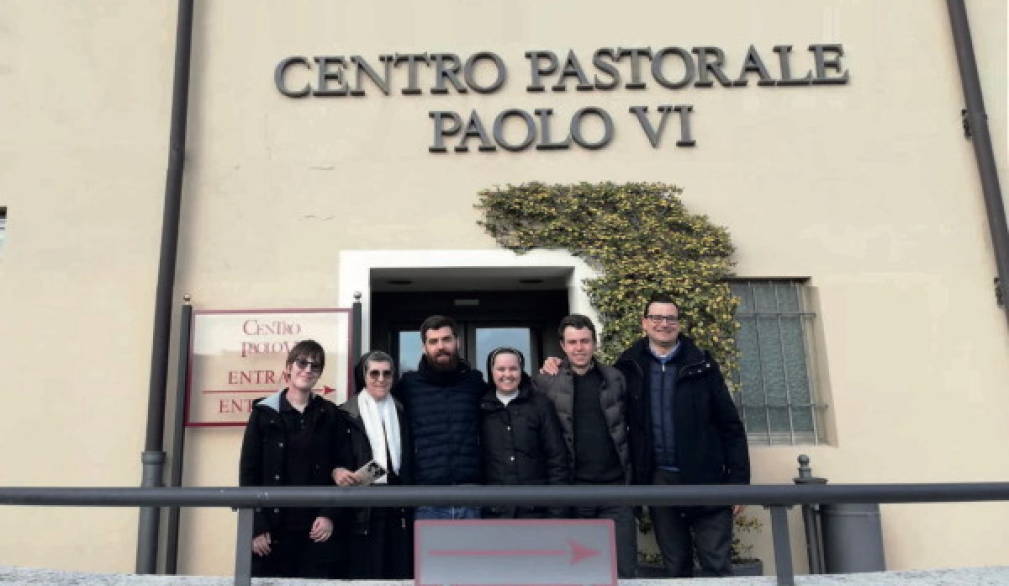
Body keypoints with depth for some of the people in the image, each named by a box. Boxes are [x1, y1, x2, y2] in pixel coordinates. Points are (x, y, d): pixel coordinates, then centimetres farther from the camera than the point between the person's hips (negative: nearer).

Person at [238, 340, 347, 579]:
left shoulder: (330, 415, 8)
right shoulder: (264, 413, 3)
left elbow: (338, 469, 6)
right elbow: (248, 471, 1)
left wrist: (330, 516, -6)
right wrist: (256, 527, -6)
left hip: (317, 530, 1)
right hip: (272, 528, -1)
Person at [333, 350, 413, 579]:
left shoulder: (401, 413, 14)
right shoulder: (346, 414, 3)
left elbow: (409, 461, 14)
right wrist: (337, 471, -21)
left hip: (399, 507, 3)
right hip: (362, 508, -3)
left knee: (399, 573, 1)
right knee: (363, 574, -3)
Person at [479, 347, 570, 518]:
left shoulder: (541, 405, 1)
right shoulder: (481, 408, 5)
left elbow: (558, 459, 0)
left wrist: (557, 510, -4)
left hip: (536, 509, -1)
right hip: (494, 511, 1)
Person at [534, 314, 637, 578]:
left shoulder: (615, 378, 6)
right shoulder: (547, 381, -1)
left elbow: (629, 426, 12)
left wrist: (632, 477, 9)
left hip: (615, 486, 1)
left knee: (625, 570, 3)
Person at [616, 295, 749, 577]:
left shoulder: (702, 365, 0)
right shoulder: (629, 367, 3)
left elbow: (730, 425, 1)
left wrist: (739, 480, -5)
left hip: (705, 479, -1)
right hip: (659, 480, 1)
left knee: (717, 565, 3)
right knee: (675, 567, 12)